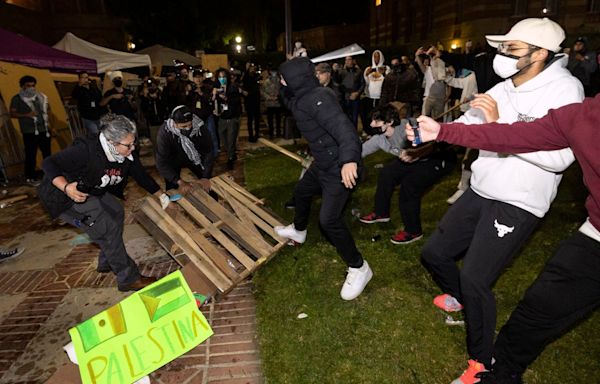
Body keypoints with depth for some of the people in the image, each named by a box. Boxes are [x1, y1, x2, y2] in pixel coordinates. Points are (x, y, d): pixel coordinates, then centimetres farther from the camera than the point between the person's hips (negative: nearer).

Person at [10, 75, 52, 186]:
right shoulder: (17, 98, 0)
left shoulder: (41, 96, 12)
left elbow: (47, 109, 20)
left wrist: (48, 122, 9)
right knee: (31, 155, -2)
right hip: (29, 132, -4)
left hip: (44, 129, 4)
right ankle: (31, 178, 7)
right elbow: (12, 114, -4)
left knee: (47, 153, 11)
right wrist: (27, 115, -19)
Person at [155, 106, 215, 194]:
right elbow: (161, 162, -34)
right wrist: (180, 182, -43)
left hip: (195, 157, 2)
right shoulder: (165, 132, -33)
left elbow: (209, 152, -23)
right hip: (174, 159, -2)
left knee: (207, 185, 6)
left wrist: (206, 177, -32)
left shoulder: (200, 126, -30)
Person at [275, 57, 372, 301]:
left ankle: (359, 268, 3)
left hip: (339, 168, -10)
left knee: (328, 219, -15)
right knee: (301, 192, 28)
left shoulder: (318, 99, -25)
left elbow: (343, 127, -39)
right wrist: (284, 87, 8)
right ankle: (298, 231, 57)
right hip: (322, 163, 11)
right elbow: (288, 101, 29)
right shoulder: (302, 97, 6)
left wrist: (350, 159, -55)